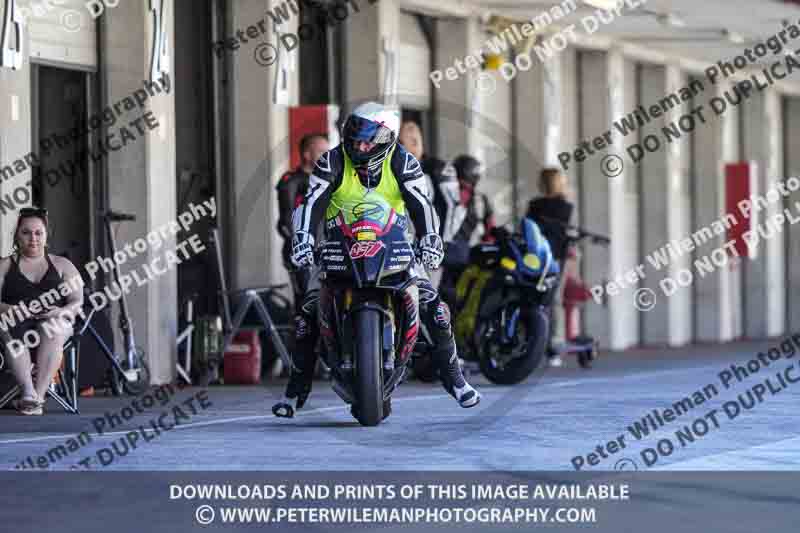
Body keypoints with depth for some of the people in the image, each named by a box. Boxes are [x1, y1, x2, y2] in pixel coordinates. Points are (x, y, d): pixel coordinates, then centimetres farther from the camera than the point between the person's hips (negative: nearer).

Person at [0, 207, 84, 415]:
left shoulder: (62, 265, 20)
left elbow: (77, 302, 10)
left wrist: (62, 311, -13)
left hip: (57, 322, 0)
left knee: (52, 328, -38)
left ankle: (39, 394, -45)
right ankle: (29, 392, -51)